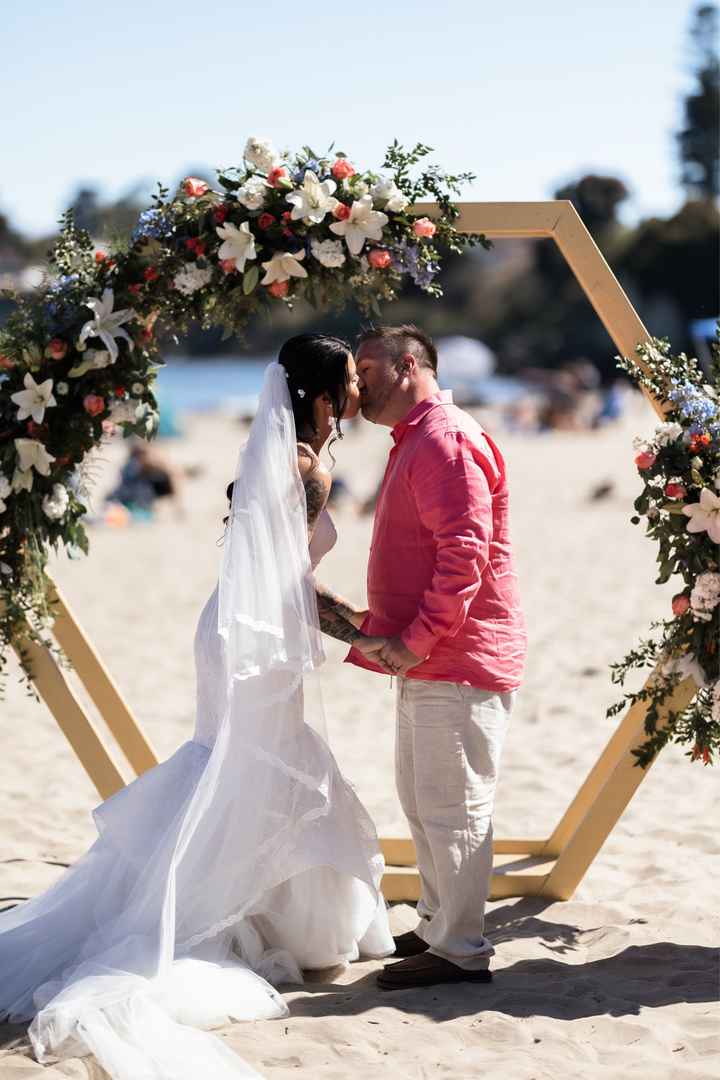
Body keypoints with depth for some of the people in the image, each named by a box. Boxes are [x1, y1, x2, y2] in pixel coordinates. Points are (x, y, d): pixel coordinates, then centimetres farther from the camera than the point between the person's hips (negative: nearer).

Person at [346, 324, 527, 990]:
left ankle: (462, 951, 2)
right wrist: (378, 626, 17)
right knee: (421, 801, 19)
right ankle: (438, 924, 31)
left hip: (458, 661, -11)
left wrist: (416, 640, -22)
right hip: (427, 663, 11)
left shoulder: (446, 440, -15)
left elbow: (465, 553, -24)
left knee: (452, 808, -5)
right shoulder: (412, 442, 19)